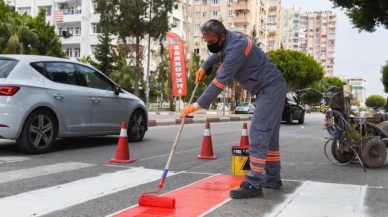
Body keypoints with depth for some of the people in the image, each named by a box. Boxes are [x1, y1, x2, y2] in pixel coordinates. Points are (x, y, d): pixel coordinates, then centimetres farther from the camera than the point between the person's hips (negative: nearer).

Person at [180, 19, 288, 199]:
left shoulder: (235, 48, -26)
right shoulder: (230, 40, 6)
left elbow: (219, 82, -27)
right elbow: (218, 54, 31)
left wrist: (197, 105, -22)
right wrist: (204, 67, 14)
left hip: (271, 89, -10)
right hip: (269, 89, 11)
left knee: (258, 134, -14)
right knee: (268, 134, 14)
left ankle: (253, 185, -13)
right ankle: (273, 178, 22)